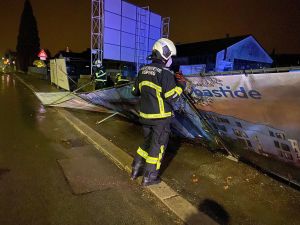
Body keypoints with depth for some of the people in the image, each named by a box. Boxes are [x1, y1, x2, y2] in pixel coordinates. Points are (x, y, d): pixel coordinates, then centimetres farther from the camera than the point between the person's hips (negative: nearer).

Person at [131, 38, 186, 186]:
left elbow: (135, 92, 13)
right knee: (158, 146, 9)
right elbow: (171, 98, -19)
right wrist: (181, 86, -3)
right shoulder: (165, 73, -16)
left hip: (145, 115, 7)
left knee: (147, 142, 24)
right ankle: (149, 178, 20)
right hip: (161, 117, -7)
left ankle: (136, 170, 29)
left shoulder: (143, 71, 6)